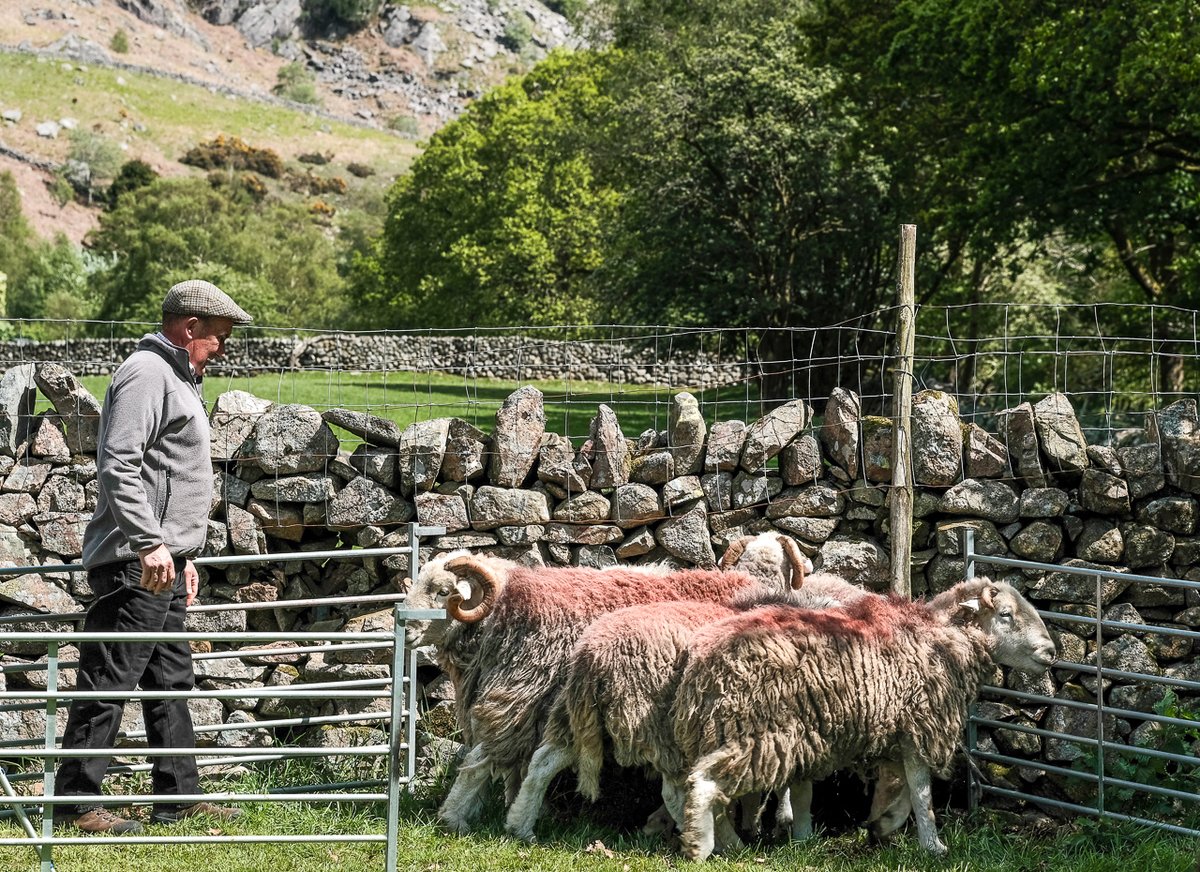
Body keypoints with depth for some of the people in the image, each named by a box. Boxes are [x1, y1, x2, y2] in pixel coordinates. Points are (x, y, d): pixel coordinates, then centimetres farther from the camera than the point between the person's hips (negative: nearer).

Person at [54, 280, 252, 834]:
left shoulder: (177, 379, 21)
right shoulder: (146, 374, -12)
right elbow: (118, 466, -22)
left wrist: (184, 554, 26)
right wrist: (149, 543, -27)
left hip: (163, 561, 11)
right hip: (136, 561, -11)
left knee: (171, 681, 13)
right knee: (109, 682, -7)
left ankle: (178, 797, 19)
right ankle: (77, 802, -4)